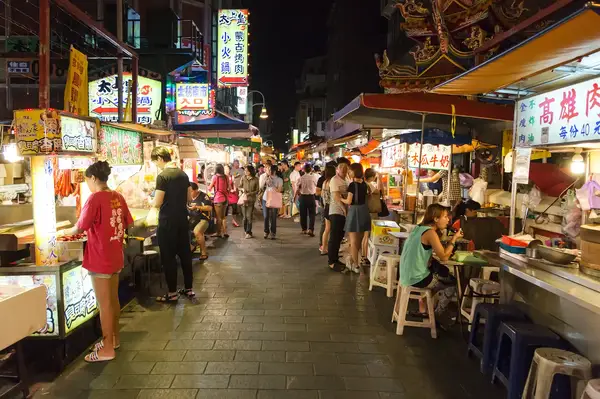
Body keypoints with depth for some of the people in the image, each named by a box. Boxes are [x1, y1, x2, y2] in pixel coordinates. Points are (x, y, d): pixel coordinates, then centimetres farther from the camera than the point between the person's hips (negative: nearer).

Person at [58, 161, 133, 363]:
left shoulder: (95, 199, -17)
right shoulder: (118, 197, 5)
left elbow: (79, 228, -15)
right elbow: (126, 224, 12)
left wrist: (63, 232, 5)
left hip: (100, 259, -8)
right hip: (115, 256, 8)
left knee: (104, 304, 1)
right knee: (113, 299, 18)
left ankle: (107, 349, 11)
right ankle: (114, 339, 32)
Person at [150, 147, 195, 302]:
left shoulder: (163, 176, -16)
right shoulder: (183, 174, 6)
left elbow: (157, 203, -16)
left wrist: (151, 201, 5)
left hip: (168, 222, -7)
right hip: (182, 220, 7)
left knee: (168, 257, 3)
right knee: (185, 254, 13)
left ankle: (172, 293, 11)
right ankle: (189, 289, 22)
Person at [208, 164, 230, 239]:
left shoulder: (215, 177, -9)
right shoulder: (226, 177, 3)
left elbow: (210, 188, -1)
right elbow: (229, 188, 7)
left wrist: (209, 188, 21)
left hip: (218, 199, -5)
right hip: (225, 198, 5)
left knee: (218, 217, 5)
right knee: (223, 216, 15)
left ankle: (218, 233, 11)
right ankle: (224, 232, 13)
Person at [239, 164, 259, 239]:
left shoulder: (255, 179, -5)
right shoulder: (243, 178, 1)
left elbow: (257, 191, -2)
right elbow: (239, 187, 11)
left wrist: (249, 193, -15)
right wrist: (242, 189, -11)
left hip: (251, 200, -2)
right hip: (243, 199, 2)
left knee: (249, 216, -7)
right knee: (245, 216, 8)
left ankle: (249, 232, 2)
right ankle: (245, 230, 26)